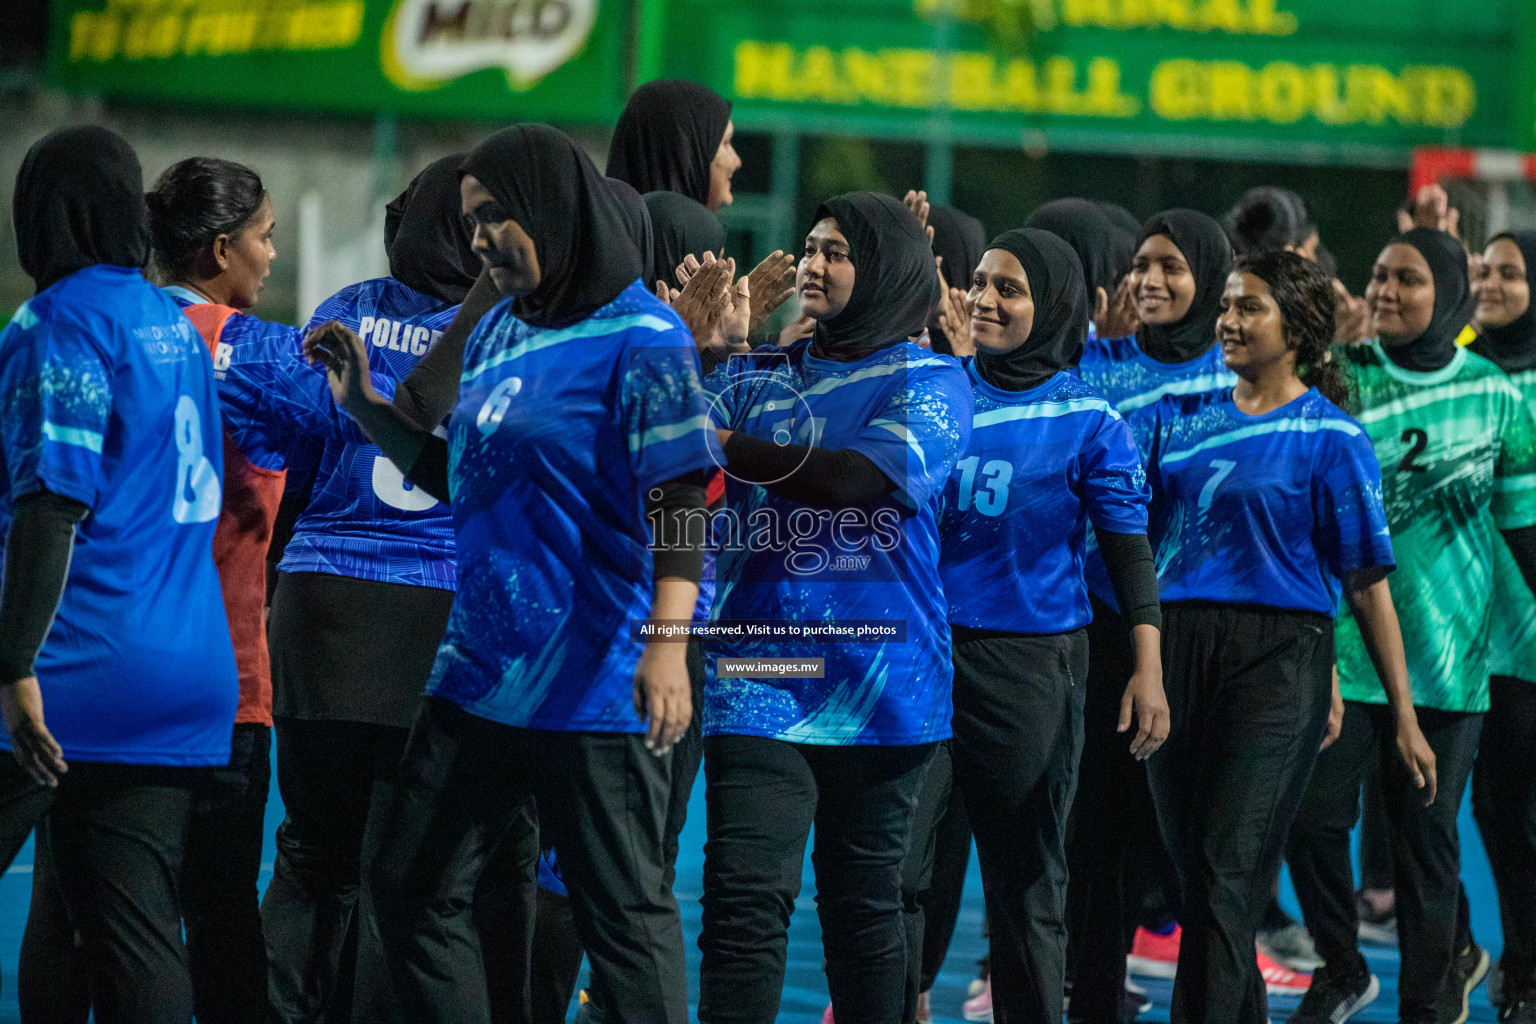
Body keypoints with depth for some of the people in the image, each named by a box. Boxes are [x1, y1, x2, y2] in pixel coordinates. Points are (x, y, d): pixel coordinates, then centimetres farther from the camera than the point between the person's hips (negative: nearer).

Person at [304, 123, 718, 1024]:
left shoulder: (641, 336, -11)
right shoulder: (498, 333, 13)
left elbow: (680, 501, -17)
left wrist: (666, 646, -28)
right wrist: (365, 404, 14)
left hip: (593, 683, -8)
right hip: (481, 671, 9)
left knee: (625, 915, -2)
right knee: (413, 890, 10)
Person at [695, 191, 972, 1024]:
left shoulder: (930, 383, 0)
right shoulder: (759, 377, 11)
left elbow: (854, 477, -16)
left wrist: (725, 446, -16)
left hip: (877, 678, -1)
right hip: (759, 670, 2)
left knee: (862, 900, 10)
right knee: (744, 898, -10)